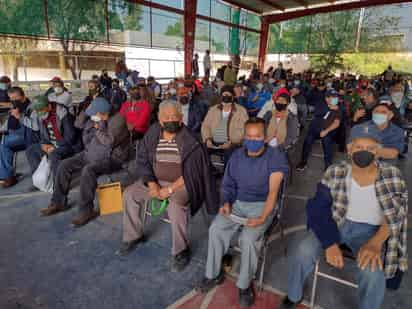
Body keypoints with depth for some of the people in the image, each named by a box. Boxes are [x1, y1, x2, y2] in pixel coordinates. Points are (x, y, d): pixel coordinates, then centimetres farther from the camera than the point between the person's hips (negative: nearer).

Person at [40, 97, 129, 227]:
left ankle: (86, 210, -22)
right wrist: (90, 127, -5)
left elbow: (109, 143, -29)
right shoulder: (94, 119, 6)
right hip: (90, 154, 8)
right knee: (64, 165, -2)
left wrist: (99, 128, -17)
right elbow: (86, 141, 12)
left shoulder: (117, 120, -16)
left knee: (88, 170, -34)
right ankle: (58, 202, 11)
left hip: (111, 158, -8)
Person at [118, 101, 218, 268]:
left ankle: (181, 251, -10)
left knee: (175, 205, -32)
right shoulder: (152, 134, -3)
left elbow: (191, 172, -17)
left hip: (182, 183, -5)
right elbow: (142, 160, 1)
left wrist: (170, 189, -21)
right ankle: (133, 236, 16)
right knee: (129, 194, -4)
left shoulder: (189, 140, -17)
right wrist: (152, 184, -12)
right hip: (156, 180, 6)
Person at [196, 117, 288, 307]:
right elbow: (228, 183, 10)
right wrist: (226, 202, -8)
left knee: (248, 238, -28)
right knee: (215, 229, -17)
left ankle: (244, 285, -1)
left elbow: (273, 191, -19)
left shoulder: (275, 157, -13)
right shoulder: (237, 156, 3)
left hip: (262, 205, -4)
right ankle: (213, 274, 7)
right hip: (237, 202, 4)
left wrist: (262, 218, -31)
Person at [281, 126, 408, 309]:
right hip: (335, 223, 1)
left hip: (369, 230, 0)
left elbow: (395, 216, -7)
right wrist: (330, 243, -23)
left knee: (372, 273, -28)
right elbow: (319, 208, -12)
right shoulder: (335, 173, -10)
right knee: (301, 252, -20)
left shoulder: (393, 176, -9)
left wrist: (375, 243, -23)